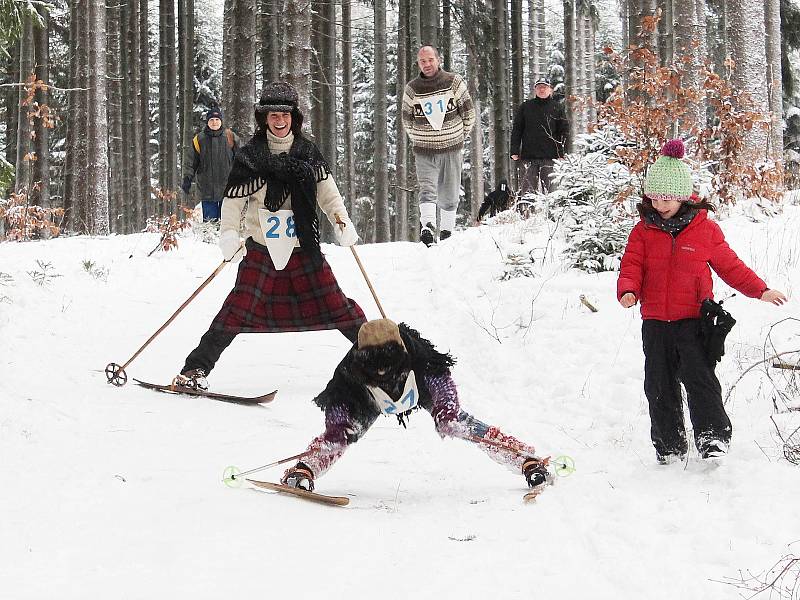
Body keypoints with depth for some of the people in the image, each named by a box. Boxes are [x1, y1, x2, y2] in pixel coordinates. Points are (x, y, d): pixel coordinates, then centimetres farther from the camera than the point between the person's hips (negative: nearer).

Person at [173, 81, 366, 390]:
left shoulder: (307, 152, 6)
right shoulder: (250, 156, -4)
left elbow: (326, 190, 11)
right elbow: (233, 201, -5)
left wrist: (341, 220, -4)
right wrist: (228, 234, -19)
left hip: (304, 248, 3)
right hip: (262, 249, -3)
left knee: (334, 303, 4)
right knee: (241, 307, -15)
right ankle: (195, 369, -12)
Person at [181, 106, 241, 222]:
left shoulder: (231, 137, 5)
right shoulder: (199, 139, 5)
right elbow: (191, 162, 8)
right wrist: (187, 179, -1)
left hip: (227, 188, 0)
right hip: (207, 190, 0)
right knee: (210, 220, 0)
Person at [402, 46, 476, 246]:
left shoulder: (453, 82, -3)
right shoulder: (412, 89, -1)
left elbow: (469, 112, 7)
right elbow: (406, 120, 13)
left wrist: (460, 135, 12)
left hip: (452, 149, 1)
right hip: (424, 151, 0)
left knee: (449, 196, 6)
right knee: (427, 190, -18)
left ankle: (447, 232, 18)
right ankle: (428, 226, -33)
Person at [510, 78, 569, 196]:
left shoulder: (558, 107, 8)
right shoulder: (525, 106, 9)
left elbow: (564, 131, 7)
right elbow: (516, 130, 8)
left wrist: (561, 153, -2)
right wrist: (514, 151, -1)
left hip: (550, 156, 0)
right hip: (528, 155, 0)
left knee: (549, 187, 0)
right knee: (527, 188, -2)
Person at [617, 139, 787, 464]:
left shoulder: (705, 229, 0)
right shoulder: (643, 230, 4)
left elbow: (729, 265, 8)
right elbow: (631, 265, 2)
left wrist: (760, 290, 3)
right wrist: (628, 291, -20)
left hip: (694, 319, -3)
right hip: (655, 322, 3)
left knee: (699, 378, -14)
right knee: (659, 386, 7)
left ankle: (713, 437, -8)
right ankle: (669, 447, 18)